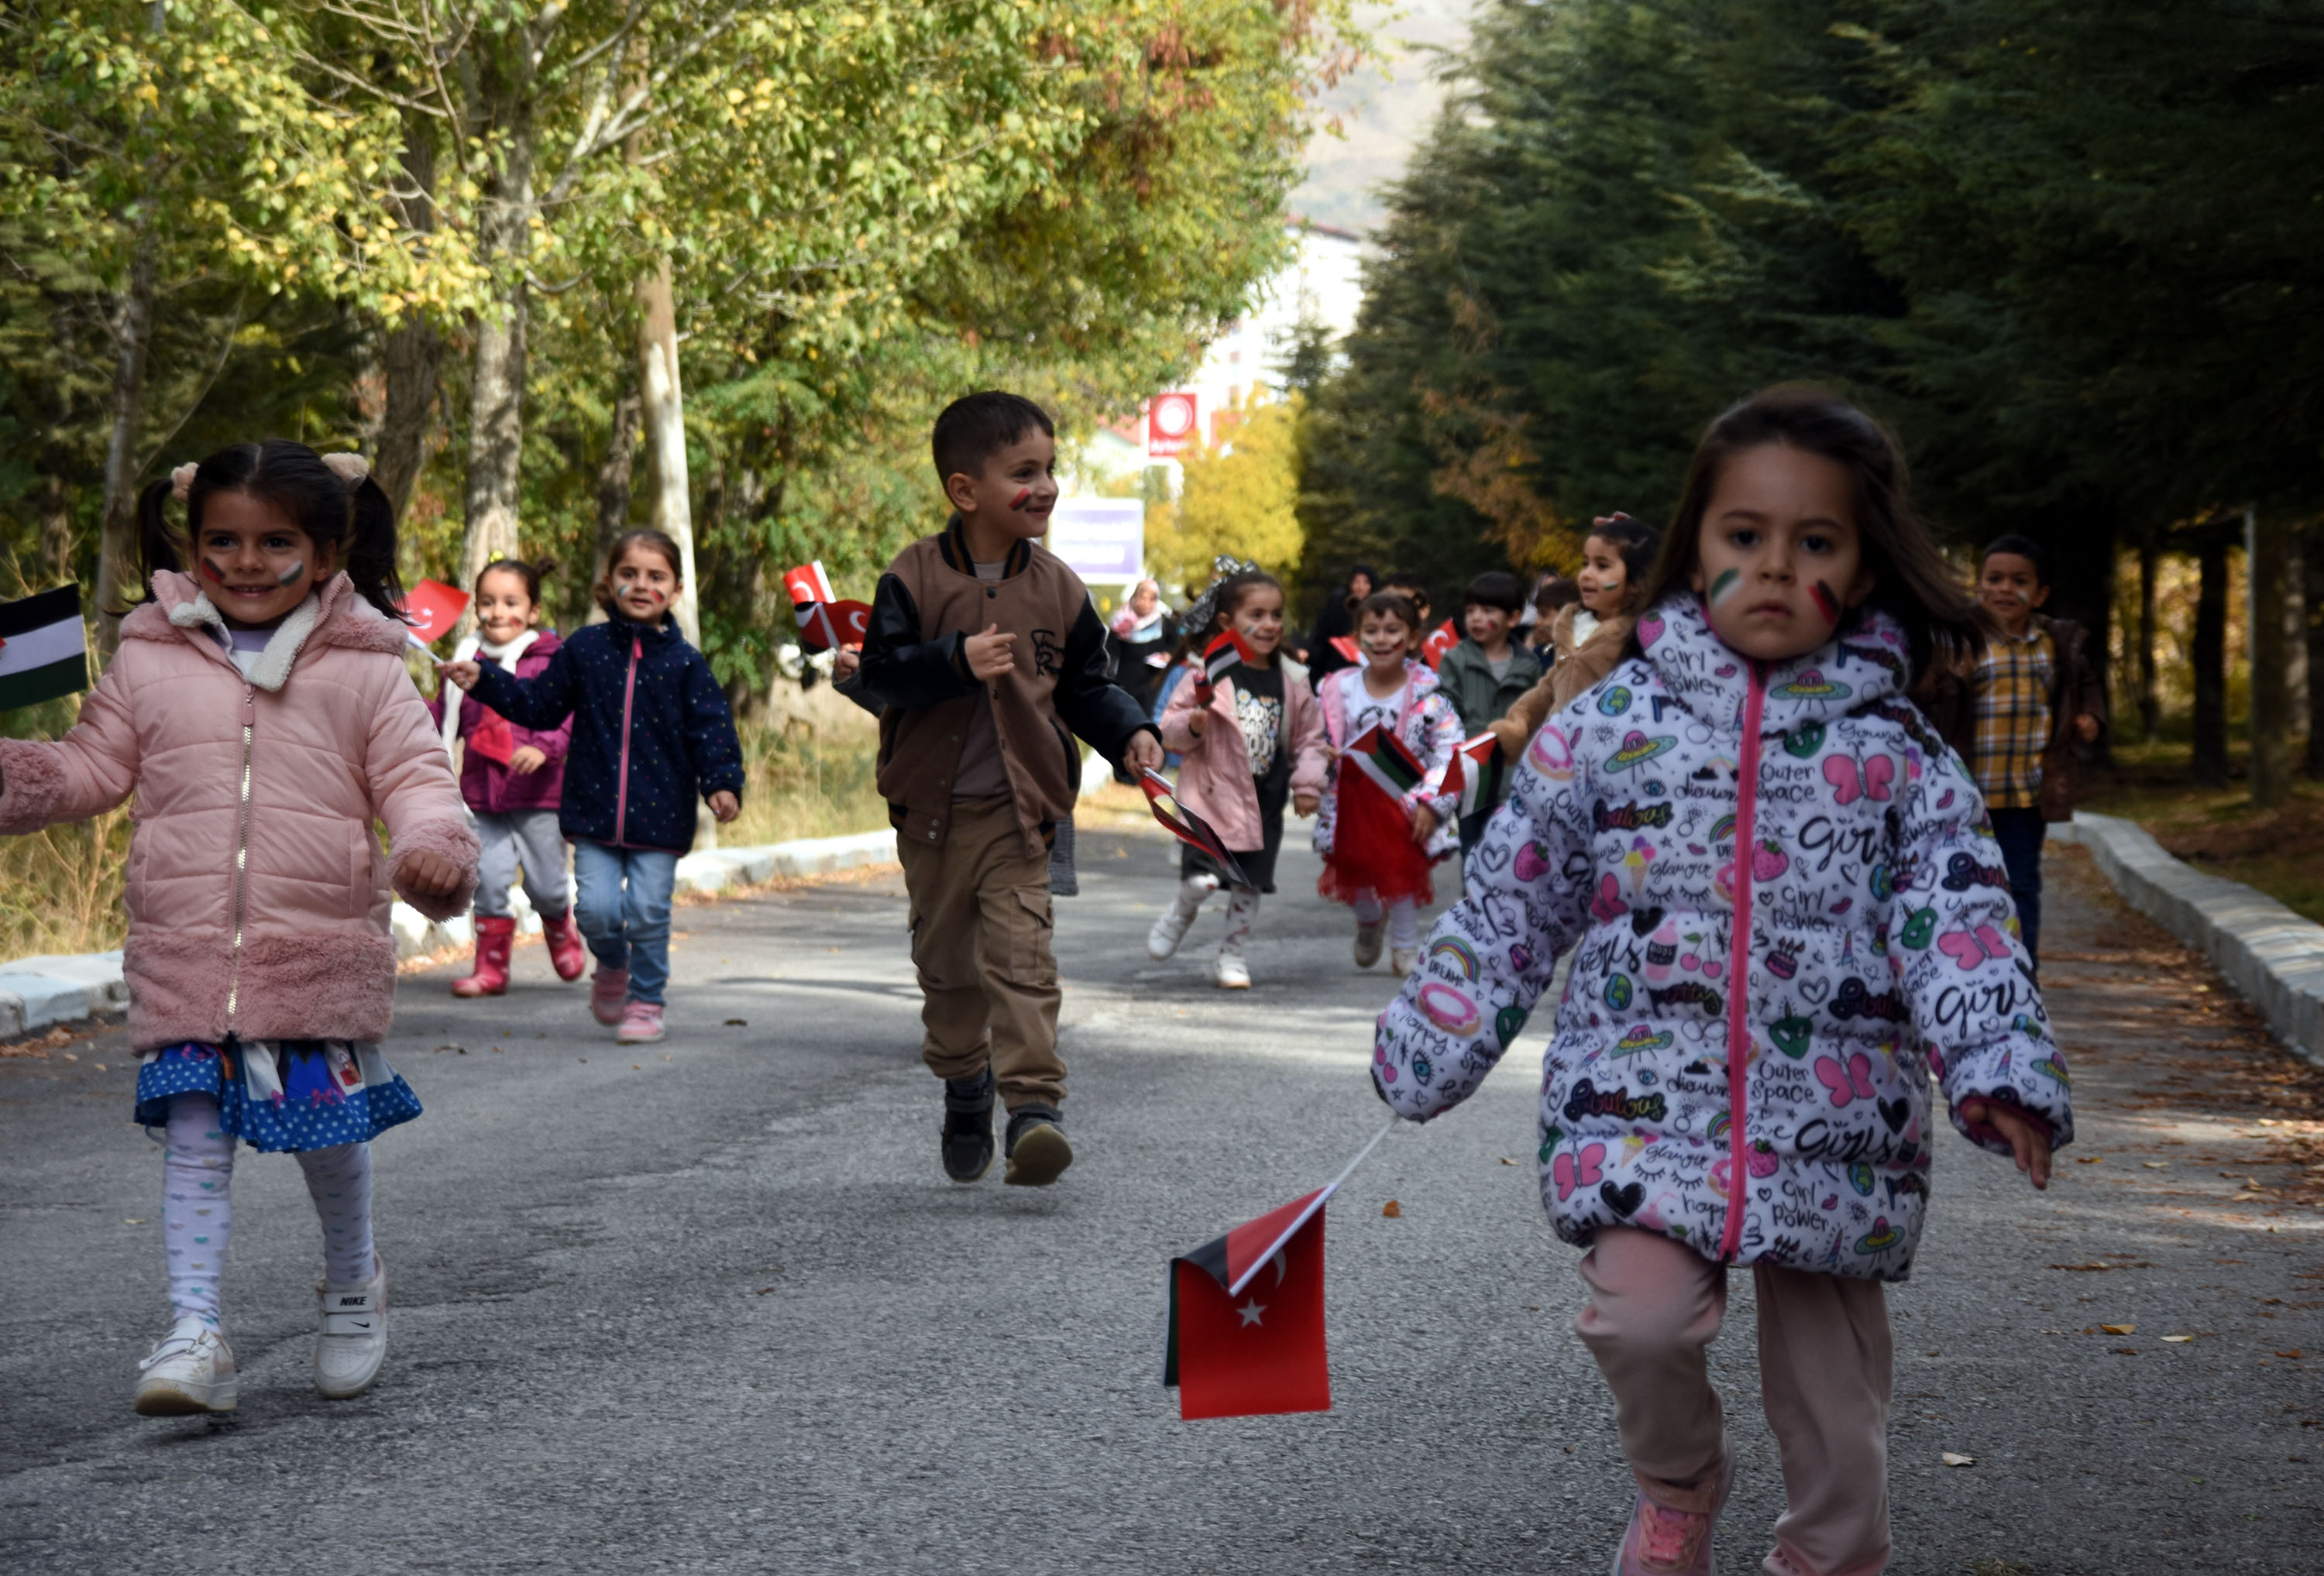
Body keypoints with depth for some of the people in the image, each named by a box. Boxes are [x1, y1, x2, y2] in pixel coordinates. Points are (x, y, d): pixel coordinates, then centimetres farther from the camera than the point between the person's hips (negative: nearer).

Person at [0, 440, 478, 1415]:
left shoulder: (362, 669, 2)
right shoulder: (150, 660, 7)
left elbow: (414, 776, -2)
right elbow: (93, 767, 13)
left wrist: (434, 845, -21)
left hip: (322, 950, -1)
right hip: (183, 951, 1)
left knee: (327, 1132, 6)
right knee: (193, 1138, -3)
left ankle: (353, 1286, 33)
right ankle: (194, 1333, -4)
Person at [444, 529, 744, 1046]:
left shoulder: (684, 663, 0)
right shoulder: (584, 648, 5)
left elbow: (711, 728, -2)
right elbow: (541, 706, 14)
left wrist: (722, 783, -16)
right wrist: (482, 680, 8)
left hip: (660, 815, -1)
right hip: (595, 810, 1)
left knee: (647, 911, -3)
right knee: (597, 908, -7)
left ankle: (646, 1001, 17)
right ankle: (611, 967, 25)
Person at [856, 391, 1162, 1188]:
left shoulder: (1057, 587, 2)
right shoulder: (915, 578, -6)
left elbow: (1087, 684, 11)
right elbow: (882, 672, -12)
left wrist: (1131, 734, -6)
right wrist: (957, 661, -27)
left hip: (1019, 808, 0)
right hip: (932, 807, 0)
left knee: (1021, 955, -13)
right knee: (945, 958, 13)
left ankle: (1034, 1104, -19)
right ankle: (964, 1085, 33)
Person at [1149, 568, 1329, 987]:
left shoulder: (1292, 682, 4)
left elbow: (1310, 737, 11)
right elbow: (1170, 729, -3)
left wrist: (1308, 784, 0)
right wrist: (1191, 727, -24)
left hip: (1265, 802, 4)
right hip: (1212, 794, -4)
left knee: (1250, 883, 7)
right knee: (1202, 879, -15)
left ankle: (1233, 956, 23)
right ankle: (1182, 911, 19)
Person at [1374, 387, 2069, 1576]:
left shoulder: (1897, 755, 2)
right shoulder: (1613, 723, 3)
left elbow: (1960, 921, -5)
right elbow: (1509, 897, 9)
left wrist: (2001, 1073, -20)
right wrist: (1431, 1047, 9)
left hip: (1836, 1122, 1)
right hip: (1647, 1095, 0)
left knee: (1835, 1409, 5)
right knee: (1641, 1316, -22)